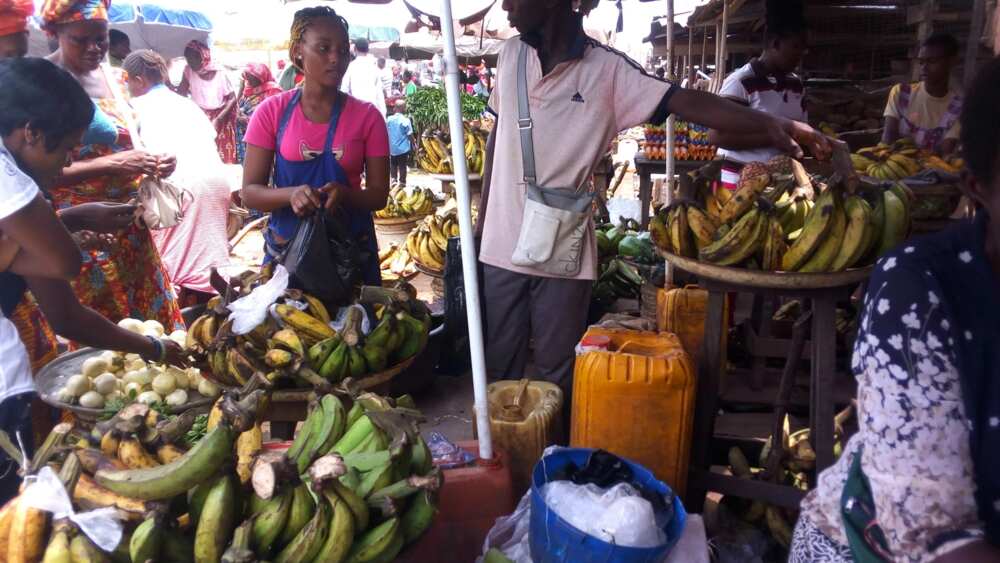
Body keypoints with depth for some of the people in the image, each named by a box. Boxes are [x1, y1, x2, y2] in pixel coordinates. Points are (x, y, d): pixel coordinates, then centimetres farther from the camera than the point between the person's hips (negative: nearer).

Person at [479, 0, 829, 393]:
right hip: (502, 243, 3)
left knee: (556, 374, 9)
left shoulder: (606, 69, -8)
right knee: (498, 365, 13)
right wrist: (481, 219, 14)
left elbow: (685, 101, -18)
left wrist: (769, 123, -33)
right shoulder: (510, 54, 4)